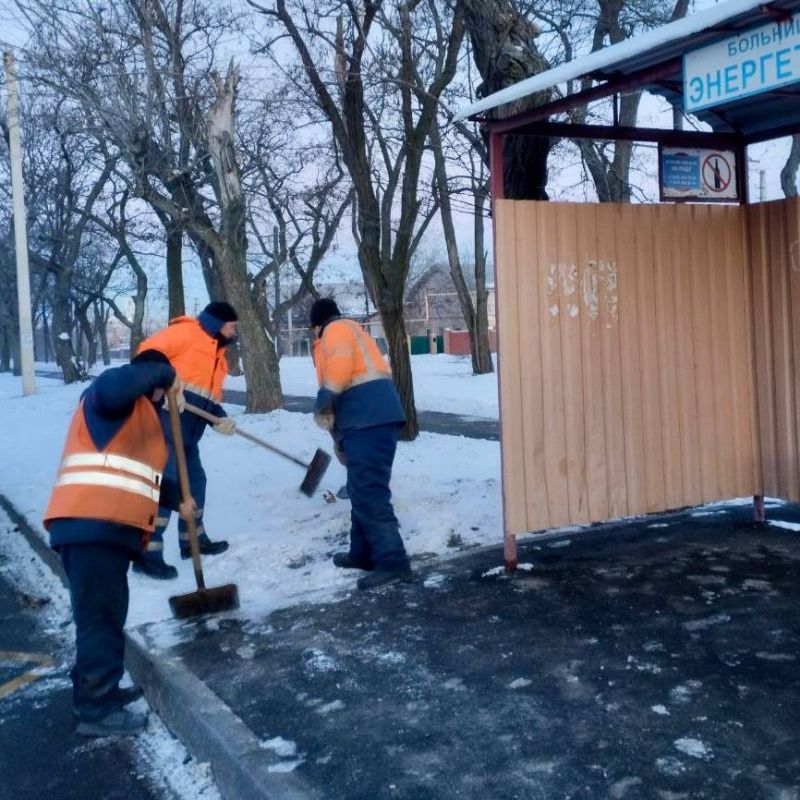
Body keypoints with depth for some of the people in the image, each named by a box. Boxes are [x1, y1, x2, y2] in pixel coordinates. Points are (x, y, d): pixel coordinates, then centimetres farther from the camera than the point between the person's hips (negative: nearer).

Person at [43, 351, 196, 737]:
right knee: (100, 615, -8)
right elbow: (112, 385, -28)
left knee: (106, 613, 18)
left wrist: (177, 499, 28)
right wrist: (163, 372, -14)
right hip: (91, 526, -11)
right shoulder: (118, 402, -2)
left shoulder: (141, 415, 28)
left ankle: (99, 690, 29)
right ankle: (95, 709, -2)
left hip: (109, 528, 11)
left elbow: (142, 473, 34)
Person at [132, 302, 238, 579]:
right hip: (165, 418, -10)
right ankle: (147, 553, -11)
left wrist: (220, 418, 2)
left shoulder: (217, 352, 24)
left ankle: (193, 540, 34)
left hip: (188, 431, 10)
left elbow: (209, 396, 21)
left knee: (195, 481, 18)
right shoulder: (187, 331, -3)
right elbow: (149, 350, -13)